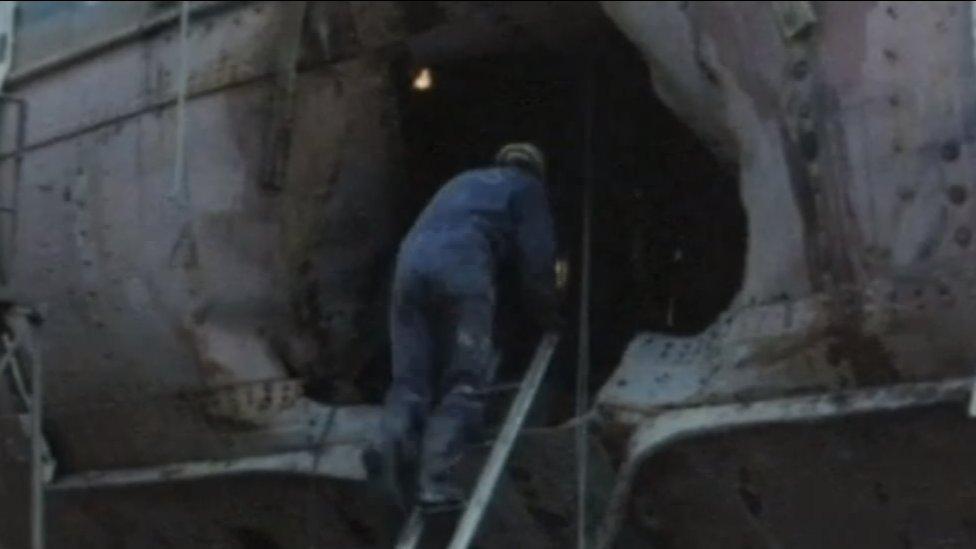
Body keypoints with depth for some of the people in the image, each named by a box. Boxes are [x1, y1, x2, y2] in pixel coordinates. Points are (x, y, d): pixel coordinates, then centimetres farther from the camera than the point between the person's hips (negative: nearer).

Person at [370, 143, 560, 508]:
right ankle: (436, 481, -17)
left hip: (411, 263, 5)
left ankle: (390, 463, -21)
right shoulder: (527, 189, 23)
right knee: (464, 385, -4)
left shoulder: (464, 182, 40)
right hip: (463, 269, -5)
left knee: (410, 383, 3)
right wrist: (546, 313, 26)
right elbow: (536, 258, 13)